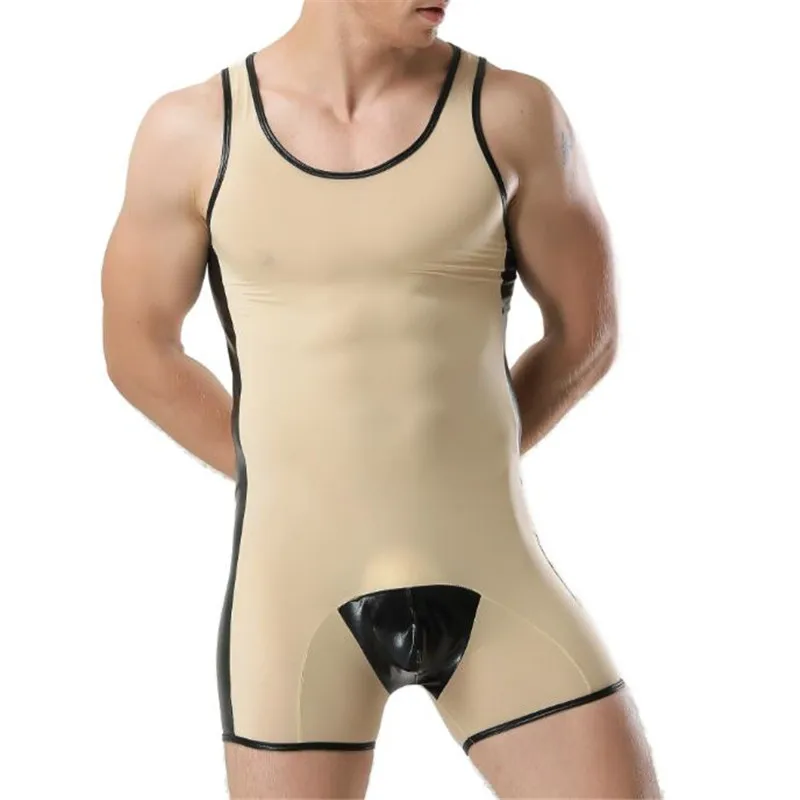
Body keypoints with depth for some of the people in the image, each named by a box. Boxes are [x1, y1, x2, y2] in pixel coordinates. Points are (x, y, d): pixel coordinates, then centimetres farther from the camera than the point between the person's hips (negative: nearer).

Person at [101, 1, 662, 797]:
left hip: (491, 579, 1)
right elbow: (138, 353, 9)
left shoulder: (513, 113, -4)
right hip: (296, 588, 0)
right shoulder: (191, 131, -3)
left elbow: (587, 334, 8)